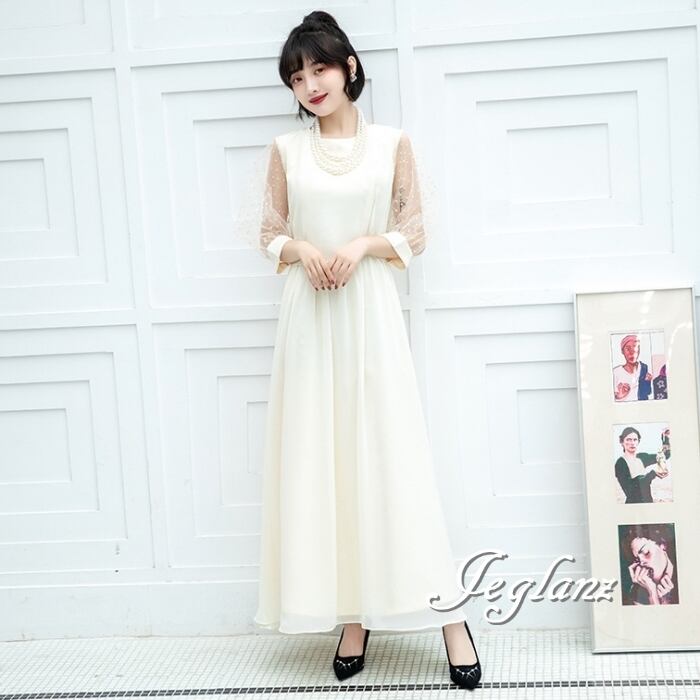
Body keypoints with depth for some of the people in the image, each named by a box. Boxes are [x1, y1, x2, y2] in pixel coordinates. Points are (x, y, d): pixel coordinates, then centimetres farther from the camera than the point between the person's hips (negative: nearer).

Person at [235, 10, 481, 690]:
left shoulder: (393, 143, 4)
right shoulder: (285, 149, 7)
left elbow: (415, 232, 5)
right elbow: (269, 233, 10)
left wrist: (364, 245, -12)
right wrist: (300, 249, -11)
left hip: (370, 309, -2)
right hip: (308, 314, 2)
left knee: (391, 455, -5)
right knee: (318, 459, 0)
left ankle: (448, 616, 1)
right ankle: (351, 615, 9)